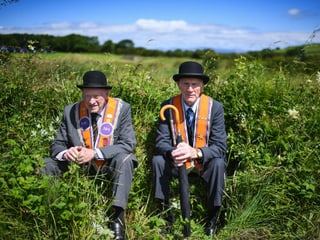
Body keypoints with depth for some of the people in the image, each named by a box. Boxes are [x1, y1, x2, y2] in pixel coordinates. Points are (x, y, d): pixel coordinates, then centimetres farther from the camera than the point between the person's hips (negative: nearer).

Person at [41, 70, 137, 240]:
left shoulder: (122, 109, -12)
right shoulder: (71, 111, -6)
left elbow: (128, 144, -17)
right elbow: (57, 145, -1)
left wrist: (95, 153, -30)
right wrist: (65, 153, -27)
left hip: (110, 166, -2)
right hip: (80, 167, 3)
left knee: (125, 159, -35)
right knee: (43, 165, -17)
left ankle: (118, 217, -32)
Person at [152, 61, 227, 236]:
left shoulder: (215, 107, -14)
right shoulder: (168, 107, -11)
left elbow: (220, 146, -18)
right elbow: (161, 142, -12)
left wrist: (196, 153, -39)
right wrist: (172, 153, -38)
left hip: (205, 162, -1)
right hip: (177, 162, 1)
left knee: (218, 163, -31)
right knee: (158, 160, -25)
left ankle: (212, 219, -13)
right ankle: (165, 214, -10)